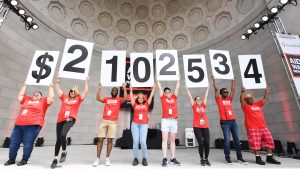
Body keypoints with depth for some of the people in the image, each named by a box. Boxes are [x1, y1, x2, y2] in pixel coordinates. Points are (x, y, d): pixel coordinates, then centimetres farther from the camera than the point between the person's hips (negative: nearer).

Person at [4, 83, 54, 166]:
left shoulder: (43, 101, 7)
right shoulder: (27, 99, 20)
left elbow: (51, 98, -3)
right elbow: (20, 96, 30)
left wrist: (50, 87, 2)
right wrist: (25, 85, 28)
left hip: (33, 125, -5)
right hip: (19, 125, 6)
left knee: (28, 143, -3)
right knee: (13, 142, 11)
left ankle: (24, 160, 10)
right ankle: (11, 159, 26)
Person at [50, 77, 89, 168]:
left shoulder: (78, 99, 8)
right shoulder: (64, 97, 16)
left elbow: (86, 91, 3)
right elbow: (57, 89, 20)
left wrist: (86, 82, 2)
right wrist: (58, 81, 16)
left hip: (70, 119, -3)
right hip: (60, 119, 4)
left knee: (63, 135, -24)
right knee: (58, 139, 7)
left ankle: (64, 152, 2)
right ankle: (55, 159, 20)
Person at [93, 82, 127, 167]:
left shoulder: (119, 99, 7)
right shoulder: (106, 99, 14)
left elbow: (125, 98, -12)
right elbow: (98, 98, 0)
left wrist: (124, 88, -15)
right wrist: (99, 88, -6)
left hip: (113, 122, -2)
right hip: (104, 121, 2)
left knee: (110, 140, 2)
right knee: (100, 139, 2)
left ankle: (107, 158, 13)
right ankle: (97, 159, 12)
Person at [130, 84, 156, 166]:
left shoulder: (146, 104, 10)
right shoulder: (135, 105, 11)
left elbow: (151, 96, 13)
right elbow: (131, 97, 15)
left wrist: (153, 88, 16)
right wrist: (131, 90, 20)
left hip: (144, 125, -1)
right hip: (135, 124, 1)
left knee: (143, 141, -8)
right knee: (135, 141, 0)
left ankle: (144, 159, 9)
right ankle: (135, 159, 13)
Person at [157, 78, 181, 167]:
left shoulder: (174, 97, 12)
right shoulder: (163, 98, 7)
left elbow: (177, 88, 16)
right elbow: (159, 88, 9)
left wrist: (178, 79, 19)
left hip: (174, 121, 3)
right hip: (165, 120, -3)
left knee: (173, 140, 10)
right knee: (165, 139, -4)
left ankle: (173, 158, 18)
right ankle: (164, 158, 1)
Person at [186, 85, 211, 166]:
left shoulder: (203, 106, 13)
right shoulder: (194, 106, 6)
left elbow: (205, 96, 17)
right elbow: (190, 96, 9)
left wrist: (208, 87, 22)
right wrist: (187, 88, 13)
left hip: (205, 127, 3)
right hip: (197, 127, -3)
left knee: (207, 143, -1)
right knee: (201, 143, -3)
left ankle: (206, 159, 19)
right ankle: (202, 159, 17)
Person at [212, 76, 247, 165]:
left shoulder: (229, 99, 18)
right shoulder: (219, 100, 4)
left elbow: (233, 90, 21)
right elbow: (216, 89, 0)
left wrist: (233, 80, 27)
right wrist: (214, 79, 5)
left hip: (233, 121, 5)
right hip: (225, 122, -5)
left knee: (237, 139, 7)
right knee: (227, 140, -4)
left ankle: (240, 158, 17)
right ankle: (227, 158, 6)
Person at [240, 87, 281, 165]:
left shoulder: (258, 104, 18)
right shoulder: (245, 106, -1)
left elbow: (265, 99, 26)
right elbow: (241, 100, -16)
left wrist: (267, 91, 25)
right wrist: (243, 92, -17)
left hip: (263, 127, 7)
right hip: (252, 128, -6)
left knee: (269, 141, 8)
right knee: (255, 143, -5)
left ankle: (269, 157, 21)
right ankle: (258, 158, 7)